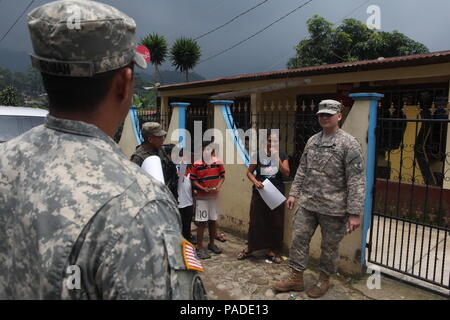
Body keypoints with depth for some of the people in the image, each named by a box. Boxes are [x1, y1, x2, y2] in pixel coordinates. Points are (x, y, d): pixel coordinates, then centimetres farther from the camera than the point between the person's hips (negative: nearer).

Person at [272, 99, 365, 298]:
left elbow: (356, 181, -14)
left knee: (329, 246, 11)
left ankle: (324, 280, 33)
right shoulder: (312, 141, 8)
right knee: (299, 239, 9)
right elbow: (302, 170, 16)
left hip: (333, 208, -5)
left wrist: (354, 213, -17)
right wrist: (294, 193, 11)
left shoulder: (349, 144, -11)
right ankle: (296, 279, 25)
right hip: (307, 204, 6)